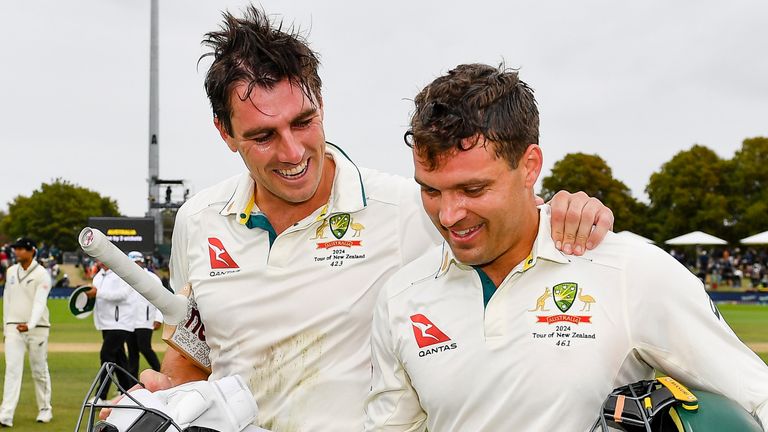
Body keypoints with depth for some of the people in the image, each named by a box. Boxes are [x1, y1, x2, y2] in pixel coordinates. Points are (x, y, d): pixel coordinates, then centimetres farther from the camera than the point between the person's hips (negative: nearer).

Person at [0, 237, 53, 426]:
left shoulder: (41, 274, -9)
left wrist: (30, 325, -33)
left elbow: (40, 302, -19)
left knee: (40, 371, 6)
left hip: (37, 328, -4)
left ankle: (45, 409, 22)